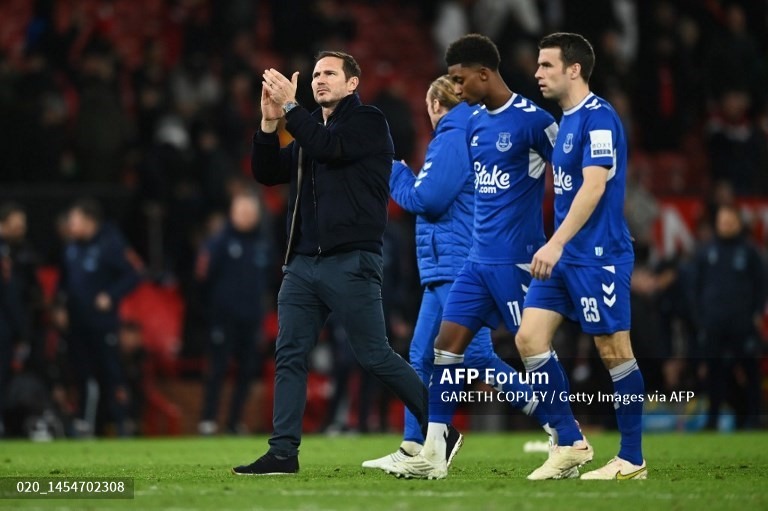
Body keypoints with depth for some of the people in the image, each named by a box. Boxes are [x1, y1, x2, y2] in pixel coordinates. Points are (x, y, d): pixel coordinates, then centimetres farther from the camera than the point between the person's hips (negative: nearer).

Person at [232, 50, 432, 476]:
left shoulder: (368, 122, 0)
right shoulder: (309, 129, 20)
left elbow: (330, 149, -17)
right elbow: (267, 173, 12)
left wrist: (290, 108, -12)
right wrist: (269, 123, -1)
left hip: (350, 262, -7)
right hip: (302, 262, 7)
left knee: (374, 357, -6)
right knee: (289, 356, -2)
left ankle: (439, 425, 8)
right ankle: (283, 452, -2)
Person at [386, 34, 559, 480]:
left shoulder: (532, 120, -12)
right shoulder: (476, 123, 12)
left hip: (514, 260, -8)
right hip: (478, 257, 8)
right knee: (448, 343, 2)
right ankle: (434, 452, 3)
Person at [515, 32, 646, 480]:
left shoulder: (598, 118, -14)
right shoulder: (567, 120, 15)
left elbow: (593, 186, -23)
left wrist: (556, 244, -29)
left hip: (598, 256, -9)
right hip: (564, 258, 9)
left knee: (615, 352, -3)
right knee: (529, 338, 1)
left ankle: (632, 460, 4)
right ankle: (570, 443, 7)